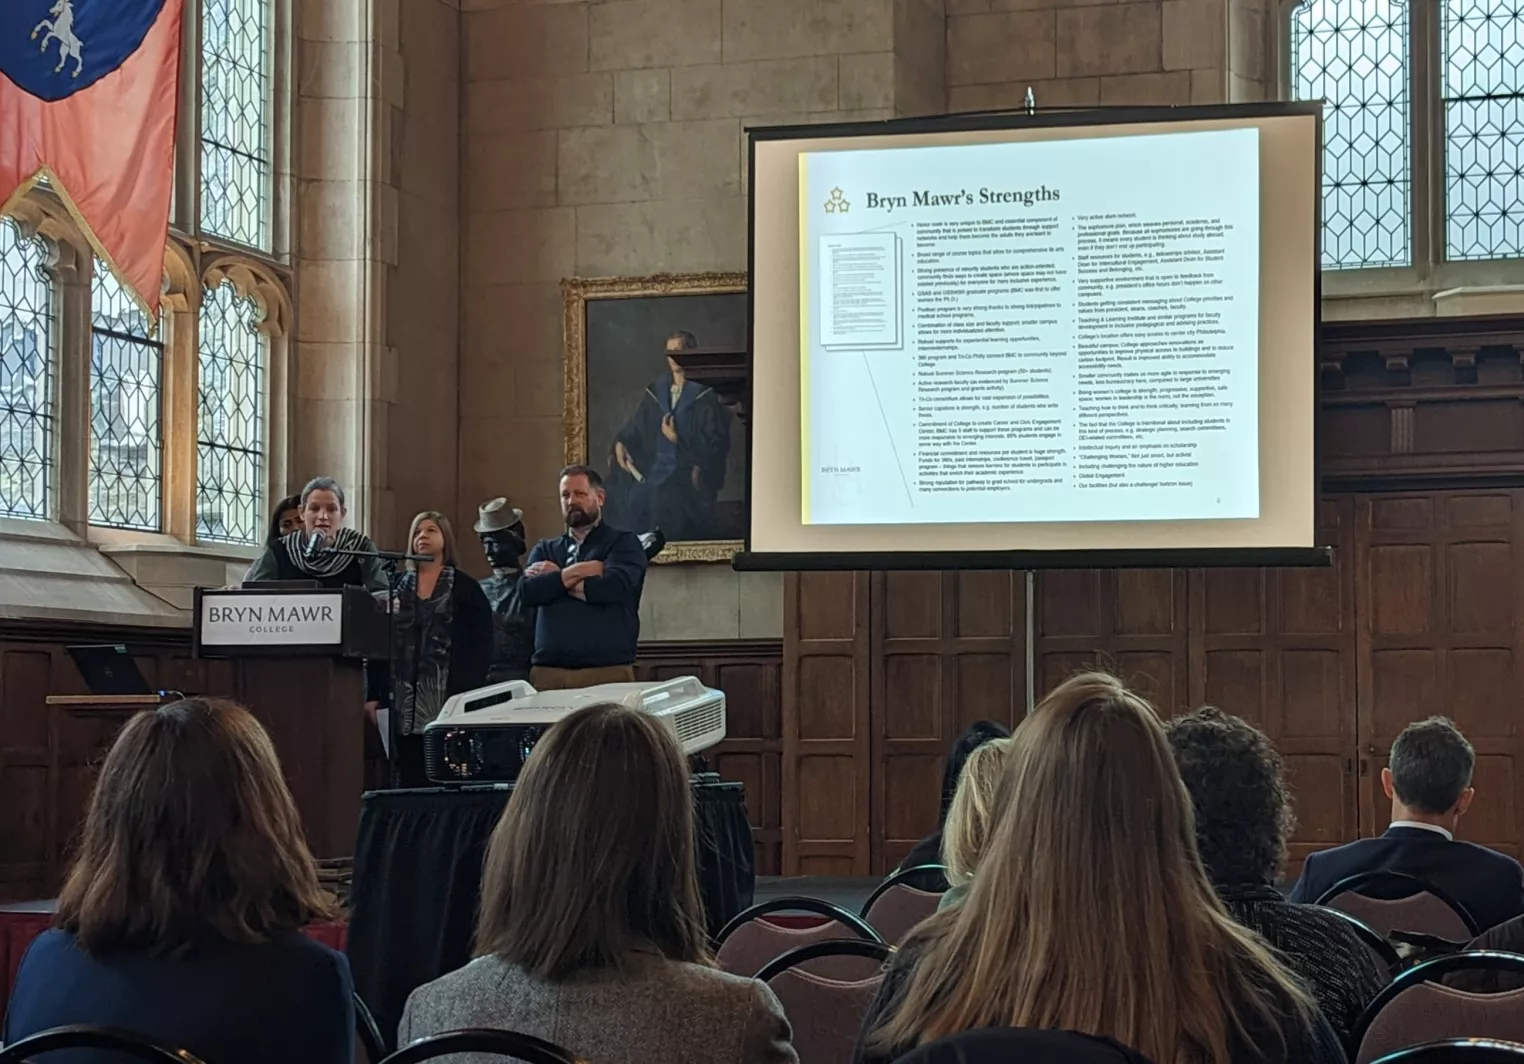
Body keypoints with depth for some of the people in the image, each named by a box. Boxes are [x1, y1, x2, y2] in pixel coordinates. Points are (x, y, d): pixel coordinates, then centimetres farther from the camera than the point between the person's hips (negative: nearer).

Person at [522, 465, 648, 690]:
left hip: (607, 672, -3)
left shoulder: (624, 543, 5)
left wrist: (553, 579, 0)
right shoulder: (545, 550, 17)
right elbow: (528, 591, -1)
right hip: (547, 672, 3)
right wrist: (579, 571, -8)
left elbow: (612, 587, -12)